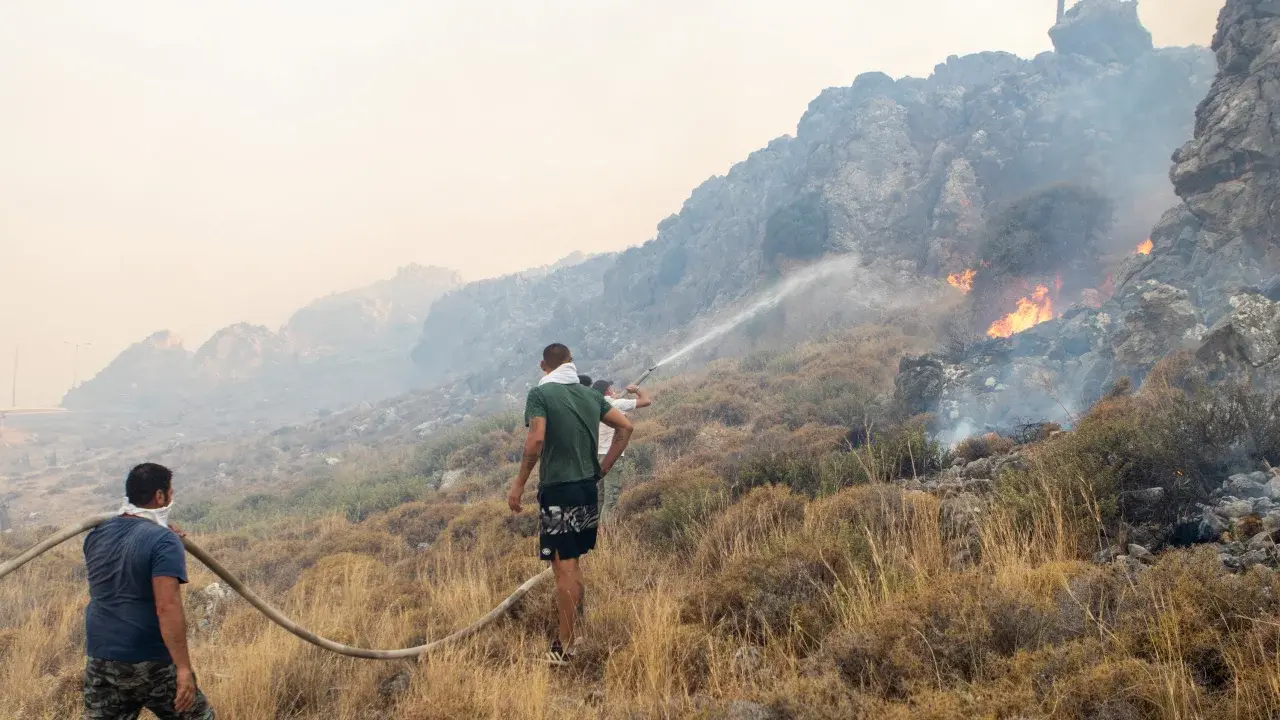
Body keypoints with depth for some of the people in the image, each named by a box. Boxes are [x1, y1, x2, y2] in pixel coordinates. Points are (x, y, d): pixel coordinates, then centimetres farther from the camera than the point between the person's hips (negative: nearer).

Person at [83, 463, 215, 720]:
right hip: (152, 663, -6)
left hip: (100, 659, 6)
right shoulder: (164, 541, -16)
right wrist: (184, 668, -24)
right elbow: (167, 608, -25)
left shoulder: (97, 535, 6)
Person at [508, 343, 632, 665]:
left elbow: (536, 439, -20)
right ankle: (574, 627, 29)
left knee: (564, 567, 0)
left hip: (558, 490, -6)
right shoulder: (590, 394, 9)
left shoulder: (540, 394, -8)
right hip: (588, 487, 6)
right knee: (572, 562, 19)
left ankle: (565, 646, 7)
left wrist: (519, 483, -12)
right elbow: (625, 427, 8)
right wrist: (603, 468, 12)